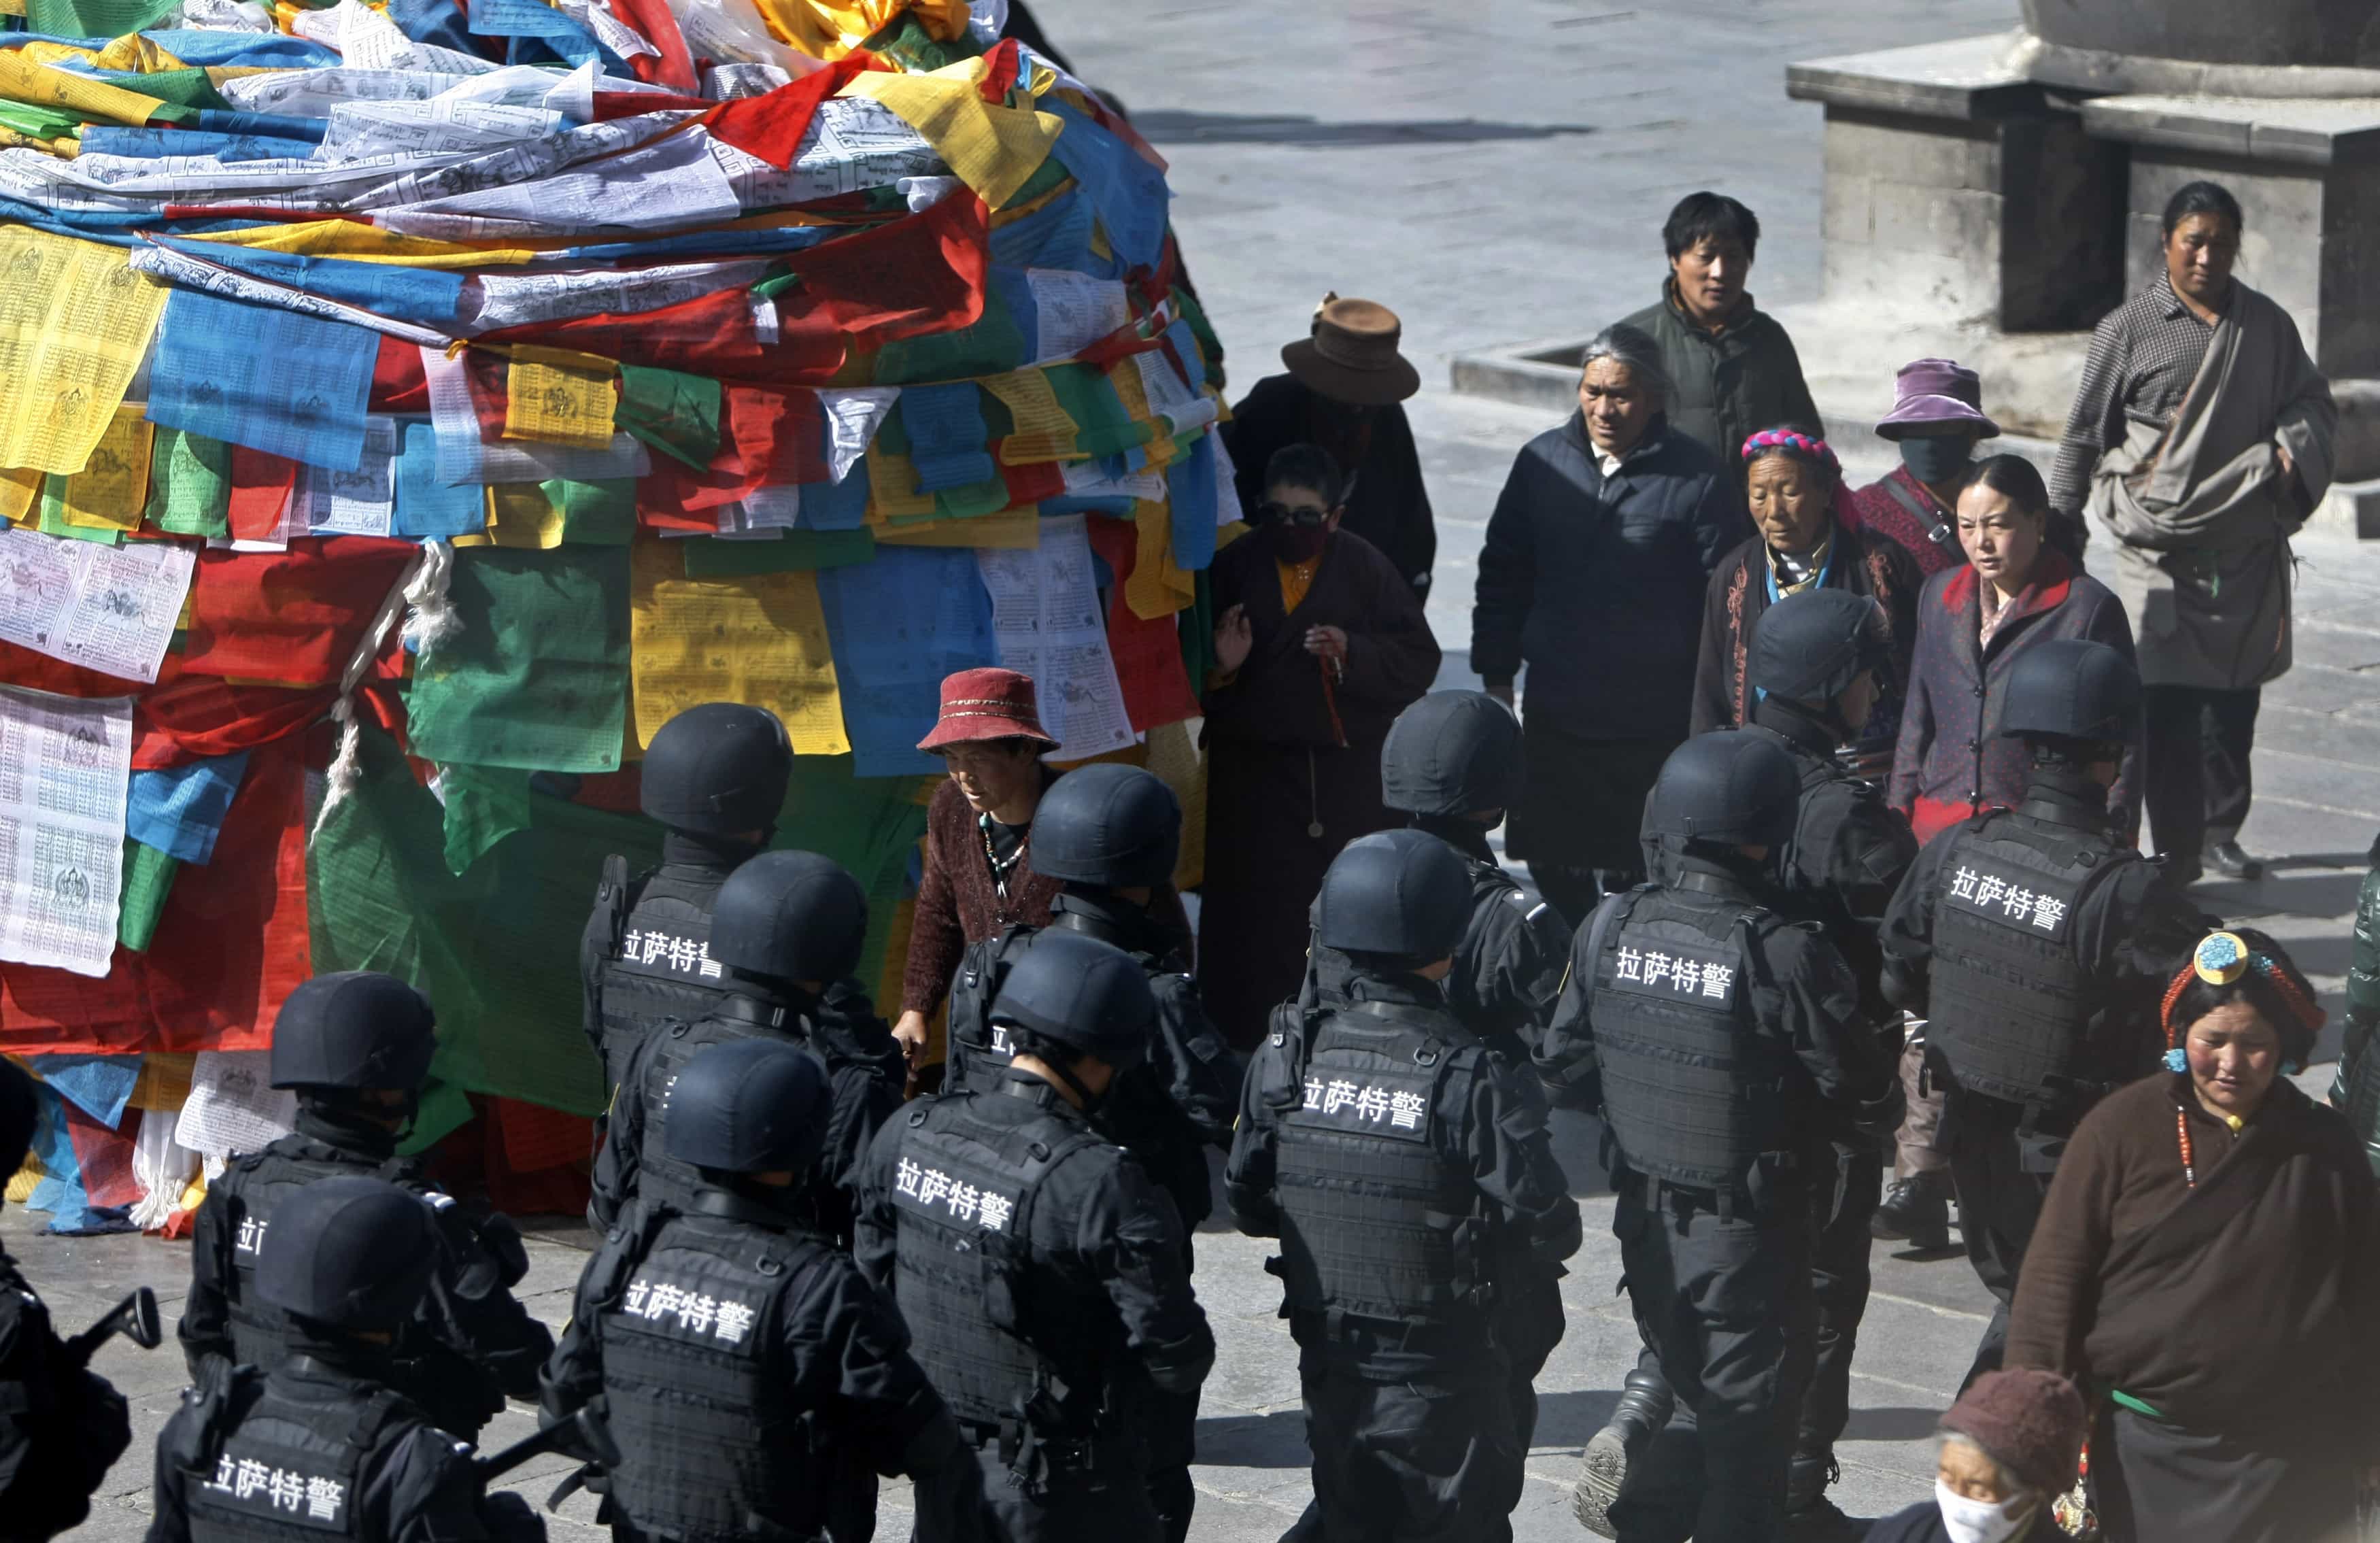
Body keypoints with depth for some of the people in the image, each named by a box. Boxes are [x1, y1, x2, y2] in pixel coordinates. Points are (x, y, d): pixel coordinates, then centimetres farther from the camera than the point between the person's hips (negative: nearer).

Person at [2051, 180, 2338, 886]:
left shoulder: (2268, 326, 7)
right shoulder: (2128, 331, -2)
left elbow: (2313, 402, 16)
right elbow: (2084, 437, 5)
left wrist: (2295, 448, -7)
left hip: (2247, 553, 4)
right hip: (2159, 554, -4)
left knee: (2235, 701, 13)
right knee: (2166, 708, -9)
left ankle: (2219, 833, 30)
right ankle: (2177, 859, -5)